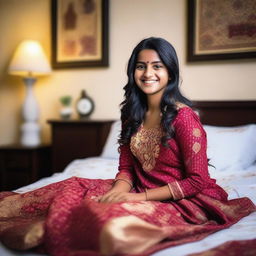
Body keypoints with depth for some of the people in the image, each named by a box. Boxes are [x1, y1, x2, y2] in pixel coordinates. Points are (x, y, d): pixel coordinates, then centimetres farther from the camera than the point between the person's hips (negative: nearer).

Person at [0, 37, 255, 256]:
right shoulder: (133, 113, 3)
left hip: (183, 201, -6)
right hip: (141, 191, 7)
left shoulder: (183, 116, -17)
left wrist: (139, 196, -20)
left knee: (113, 220, -34)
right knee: (73, 190, -10)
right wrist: (119, 191, -16)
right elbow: (126, 168, 7)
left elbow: (197, 181, -17)